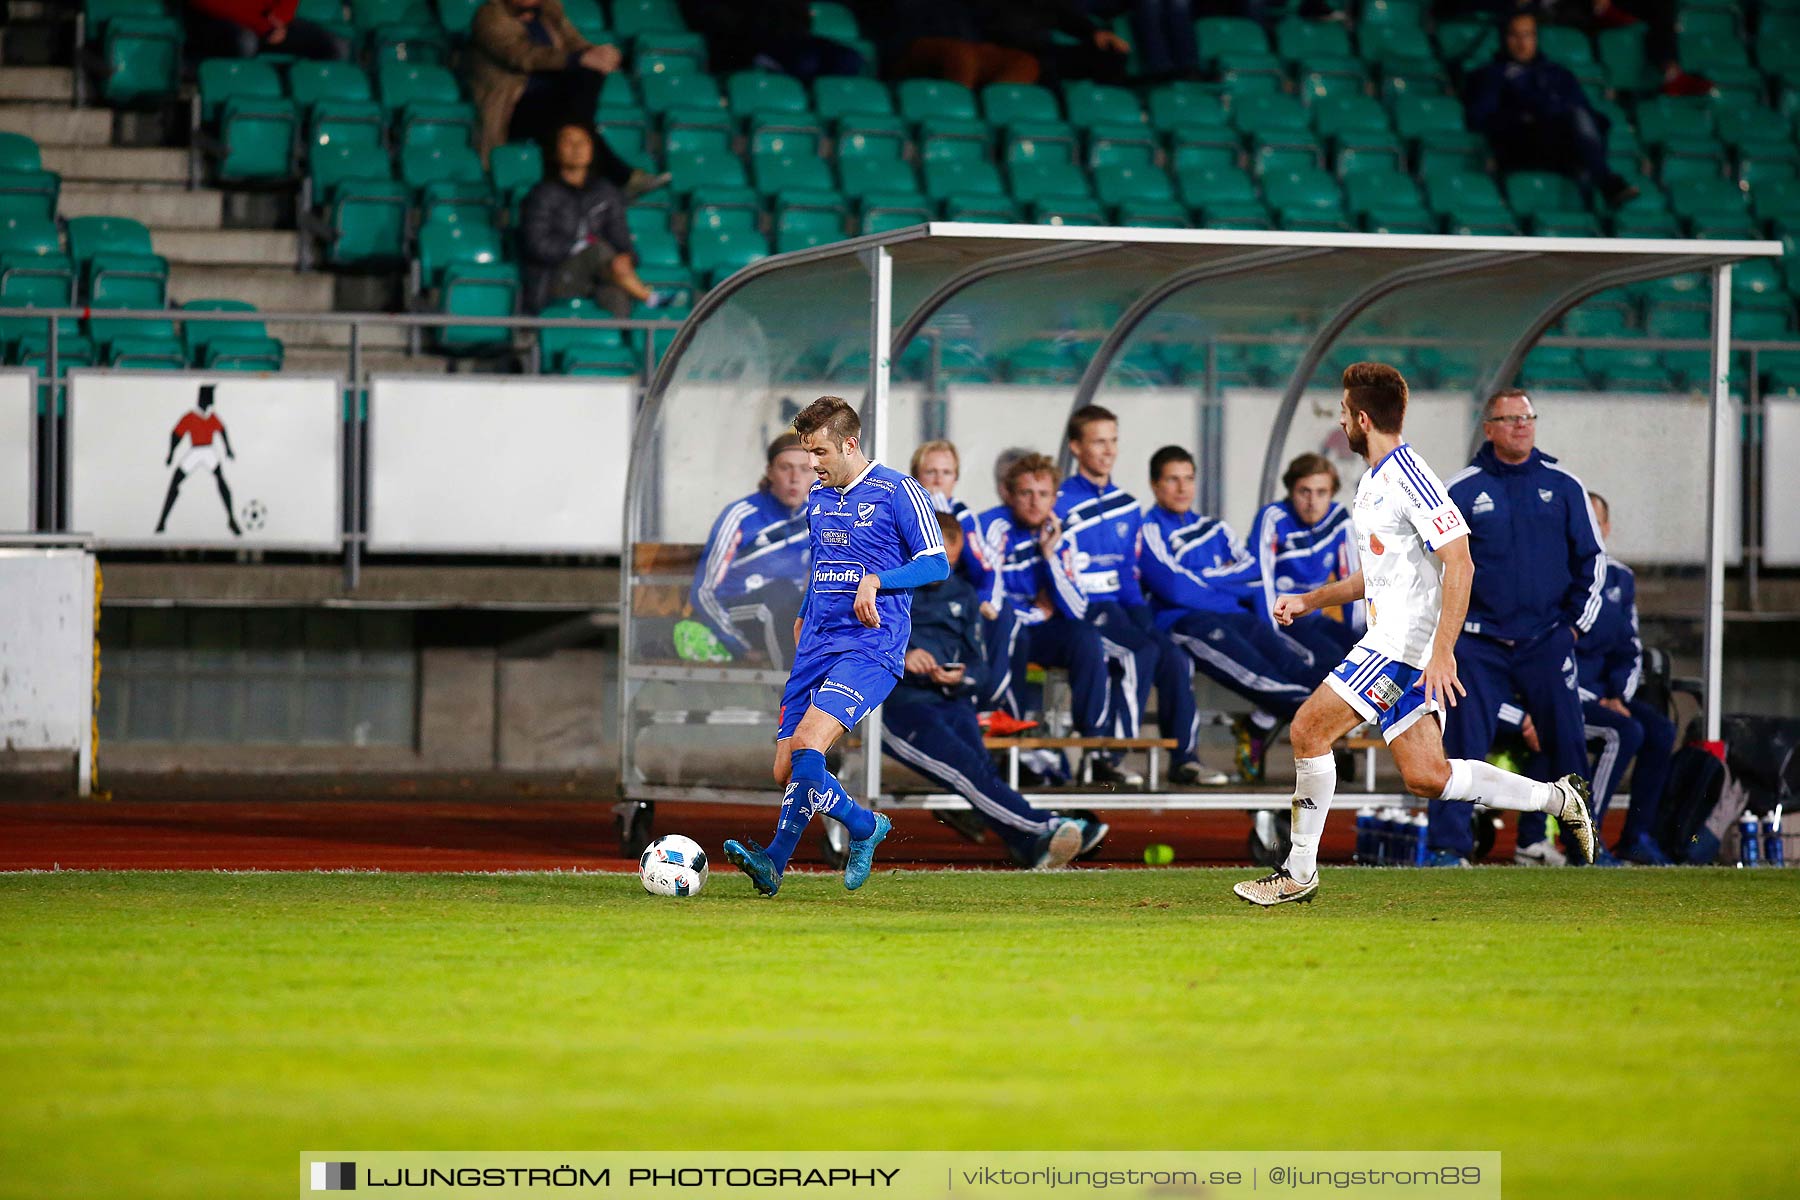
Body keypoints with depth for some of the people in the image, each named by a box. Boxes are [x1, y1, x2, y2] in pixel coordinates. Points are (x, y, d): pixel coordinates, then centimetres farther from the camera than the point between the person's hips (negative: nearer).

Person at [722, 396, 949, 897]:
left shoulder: (897, 492, -5)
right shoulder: (818, 497, 17)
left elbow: (936, 563, -10)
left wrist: (875, 580, -21)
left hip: (870, 647, -8)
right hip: (817, 646, 8)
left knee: (808, 743, -26)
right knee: (786, 772, 1)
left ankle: (775, 860, -18)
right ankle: (865, 827, 17)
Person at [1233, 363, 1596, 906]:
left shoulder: (1409, 479, -15)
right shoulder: (1374, 481, 17)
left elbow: (1459, 564, -21)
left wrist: (1442, 652, -27)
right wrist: (1309, 601, 23)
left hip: (1407, 645, -10)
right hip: (1388, 642, 10)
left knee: (1308, 729, -10)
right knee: (1426, 775, 5)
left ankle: (1299, 871, -3)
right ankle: (1556, 797, 10)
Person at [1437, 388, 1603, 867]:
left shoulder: (1563, 486, 6)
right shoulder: (1460, 490, 1)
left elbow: (1591, 559, 12)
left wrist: (1574, 624, 6)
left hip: (1547, 642, 2)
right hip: (1480, 643, -2)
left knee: (1566, 742, 2)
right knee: (1464, 742, -9)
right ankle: (1448, 843, -8)